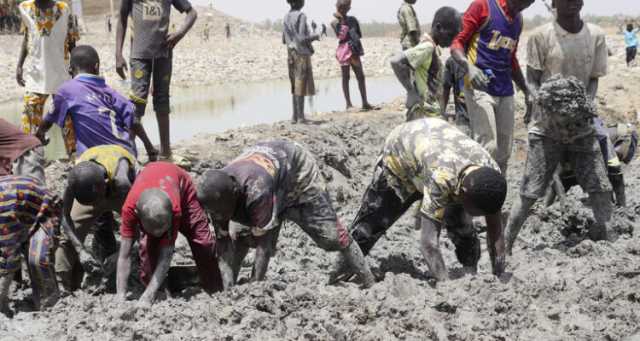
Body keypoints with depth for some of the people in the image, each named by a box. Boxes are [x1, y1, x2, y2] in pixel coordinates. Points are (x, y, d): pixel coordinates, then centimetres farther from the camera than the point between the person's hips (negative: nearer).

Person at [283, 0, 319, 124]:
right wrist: (314, 36, -2)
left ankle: (295, 116, 10)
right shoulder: (301, 16, -14)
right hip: (302, 54, -7)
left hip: (292, 54, 7)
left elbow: (284, 40, 12)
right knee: (301, 86, -5)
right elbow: (302, 38, -19)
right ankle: (300, 116, -5)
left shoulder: (287, 17, 8)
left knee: (295, 86, 11)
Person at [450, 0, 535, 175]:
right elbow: (457, 42, -6)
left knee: (503, 152, 5)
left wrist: (526, 90, 24)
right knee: (488, 148, -15)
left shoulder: (518, 18, 17)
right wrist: (469, 66, -25)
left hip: (506, 92, 7)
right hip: (480, 87, -7)